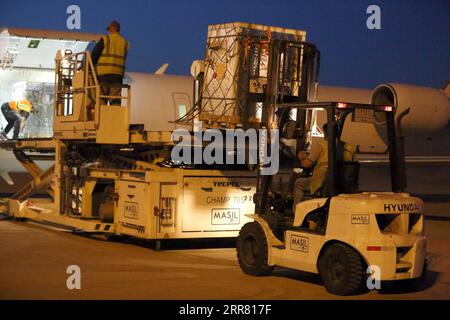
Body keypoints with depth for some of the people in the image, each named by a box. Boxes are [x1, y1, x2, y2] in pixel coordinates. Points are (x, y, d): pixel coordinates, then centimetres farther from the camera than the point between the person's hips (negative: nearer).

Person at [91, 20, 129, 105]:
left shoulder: (105, 39, 1)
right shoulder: (125, 42, 13)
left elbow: (94, 55, 1)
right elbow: (123, 59, 15)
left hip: (103, 73, -3)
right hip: (118, 75, 3)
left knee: (101, 100, 0)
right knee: (115, 100, 3)